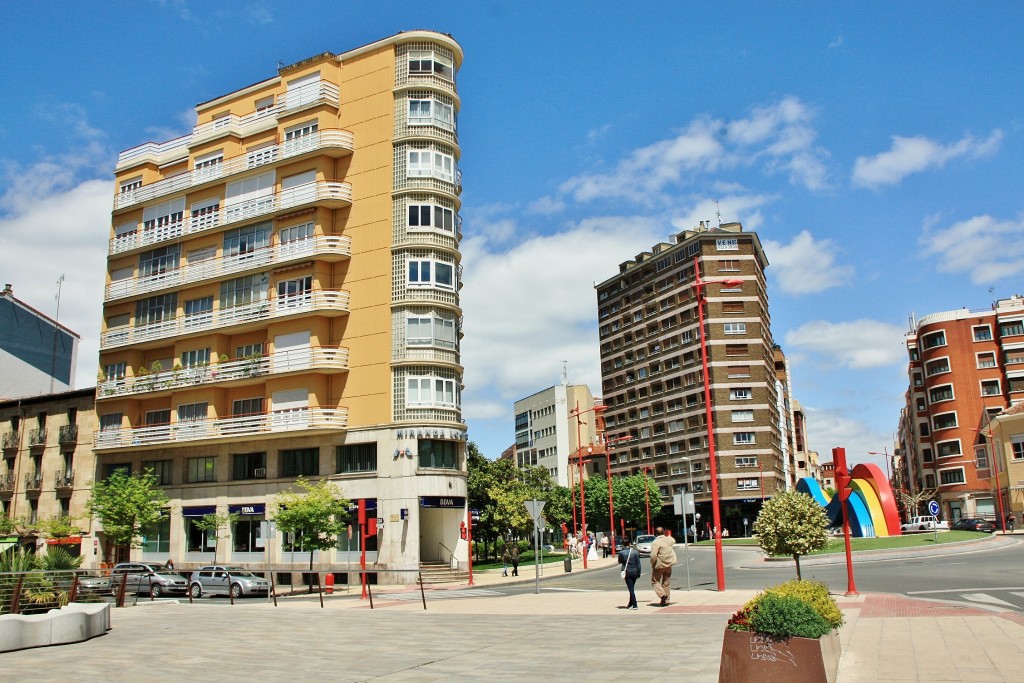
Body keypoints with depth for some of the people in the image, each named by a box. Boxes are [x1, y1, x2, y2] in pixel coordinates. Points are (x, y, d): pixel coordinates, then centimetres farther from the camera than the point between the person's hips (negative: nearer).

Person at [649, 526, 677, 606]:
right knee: (666, 583, 15)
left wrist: (652, 563, -9)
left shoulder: (656, 542, -20)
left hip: (659, 565, -6)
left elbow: (653, 555, -25)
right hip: (669, 565, 6)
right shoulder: (669, 539, 0)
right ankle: (666, 600, 18)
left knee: (655, 581, 9)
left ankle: (662, 594, -11)